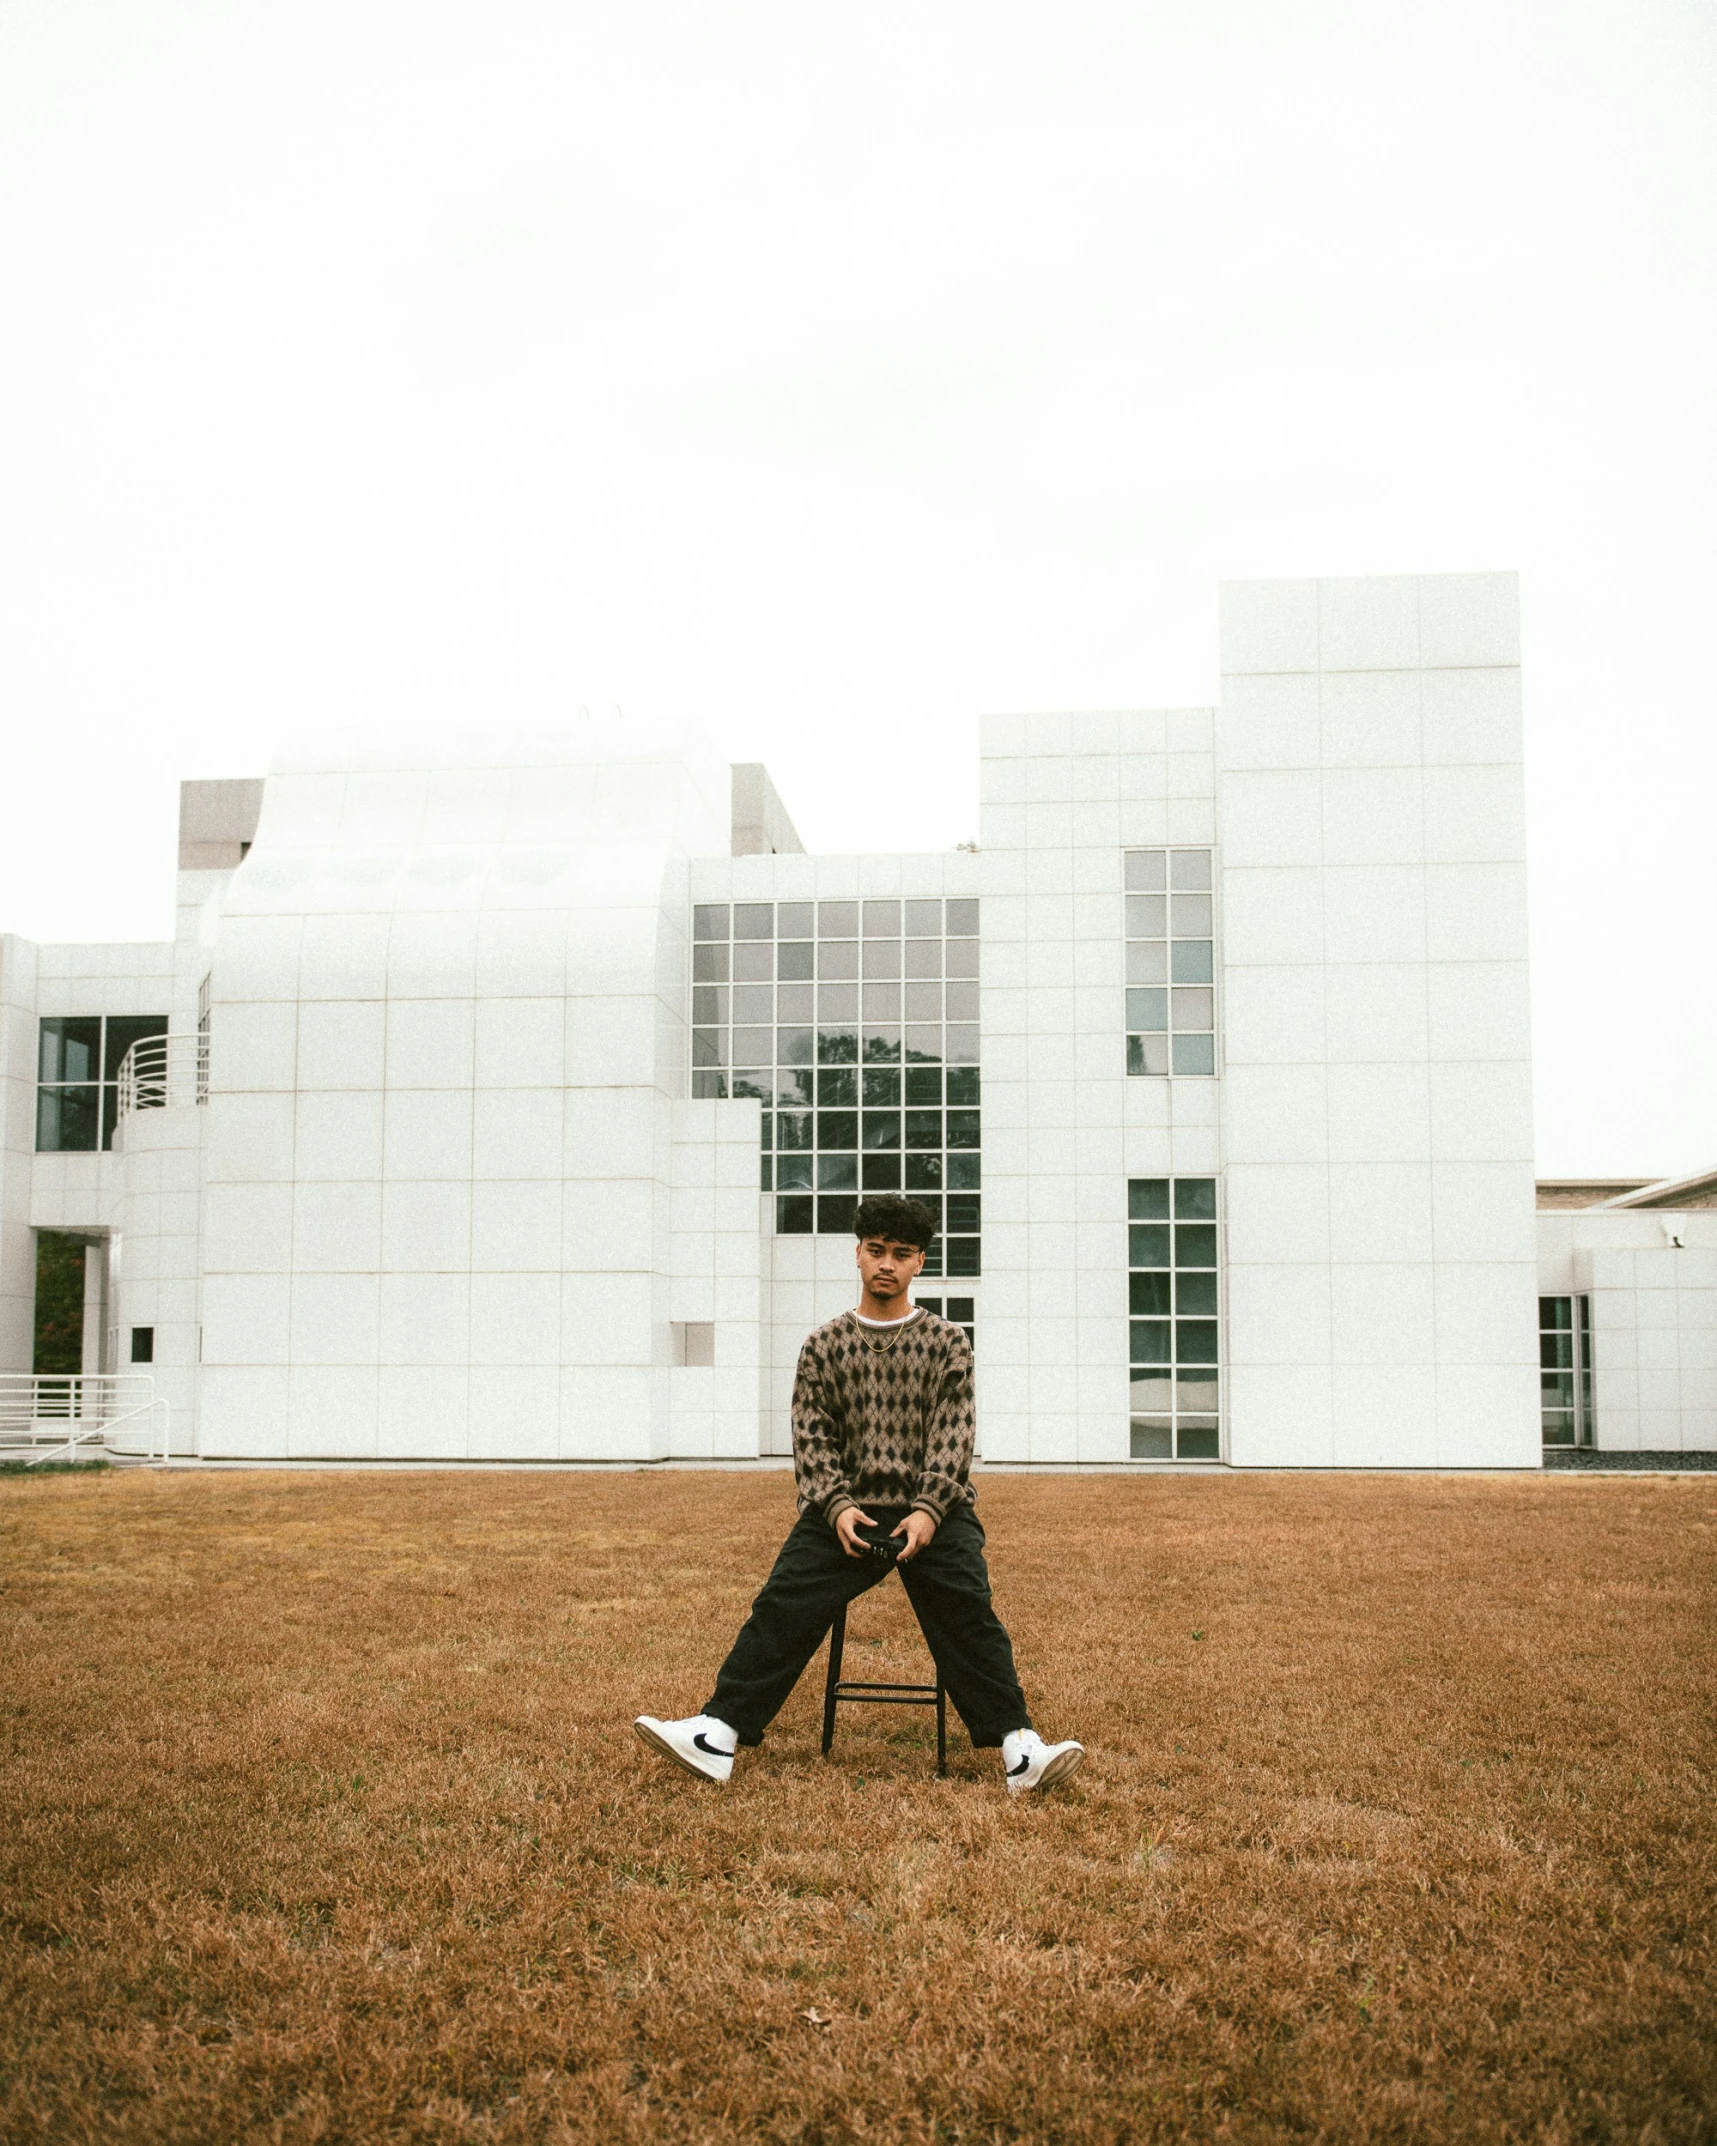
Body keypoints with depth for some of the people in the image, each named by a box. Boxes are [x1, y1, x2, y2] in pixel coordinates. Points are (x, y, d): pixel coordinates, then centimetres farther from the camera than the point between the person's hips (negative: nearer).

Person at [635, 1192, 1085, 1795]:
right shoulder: (824, 1347, 14)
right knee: (784, 1603, -18)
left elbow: (953, 1436, 1)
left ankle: (1019, 1748, -29)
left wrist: (928, 1510, -15)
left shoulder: (946, 1344, 10)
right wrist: (838, 1505, -11)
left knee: (966, 1609, -24)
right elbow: (812, 1436, 7)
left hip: (932, 1511, -1)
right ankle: (718, 1734, -26)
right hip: (846, 1509, 1)